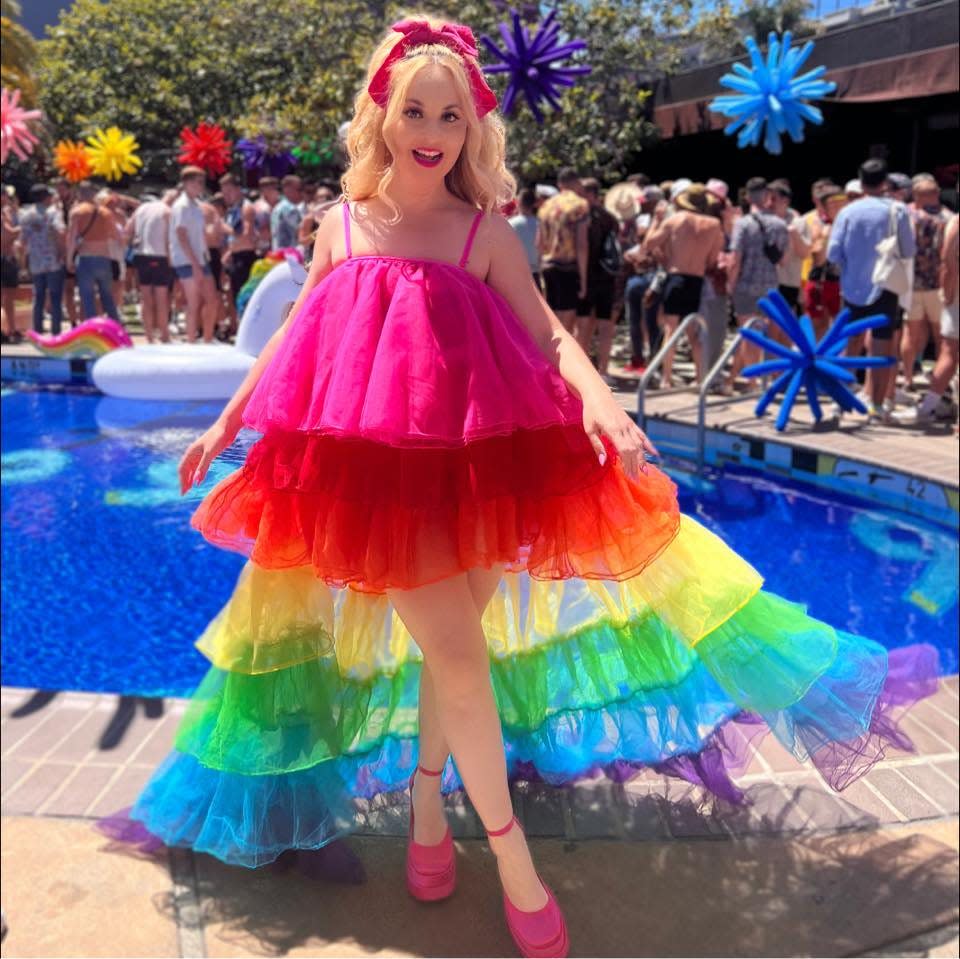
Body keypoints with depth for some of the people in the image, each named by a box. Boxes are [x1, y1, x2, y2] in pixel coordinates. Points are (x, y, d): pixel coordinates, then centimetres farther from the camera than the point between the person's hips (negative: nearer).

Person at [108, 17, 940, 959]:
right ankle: (515, 865, 8)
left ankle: (428, 807, 34)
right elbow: (290, 336, 13)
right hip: (375, 464, 0)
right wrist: (225, 422, 17)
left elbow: (548, 334, -5)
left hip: (469, 461, 1)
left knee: (448, 641, 8)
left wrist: (604, 405, -24)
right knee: (457, 650, -6)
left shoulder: (486, 232, 1)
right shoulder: (343, 226, 5)